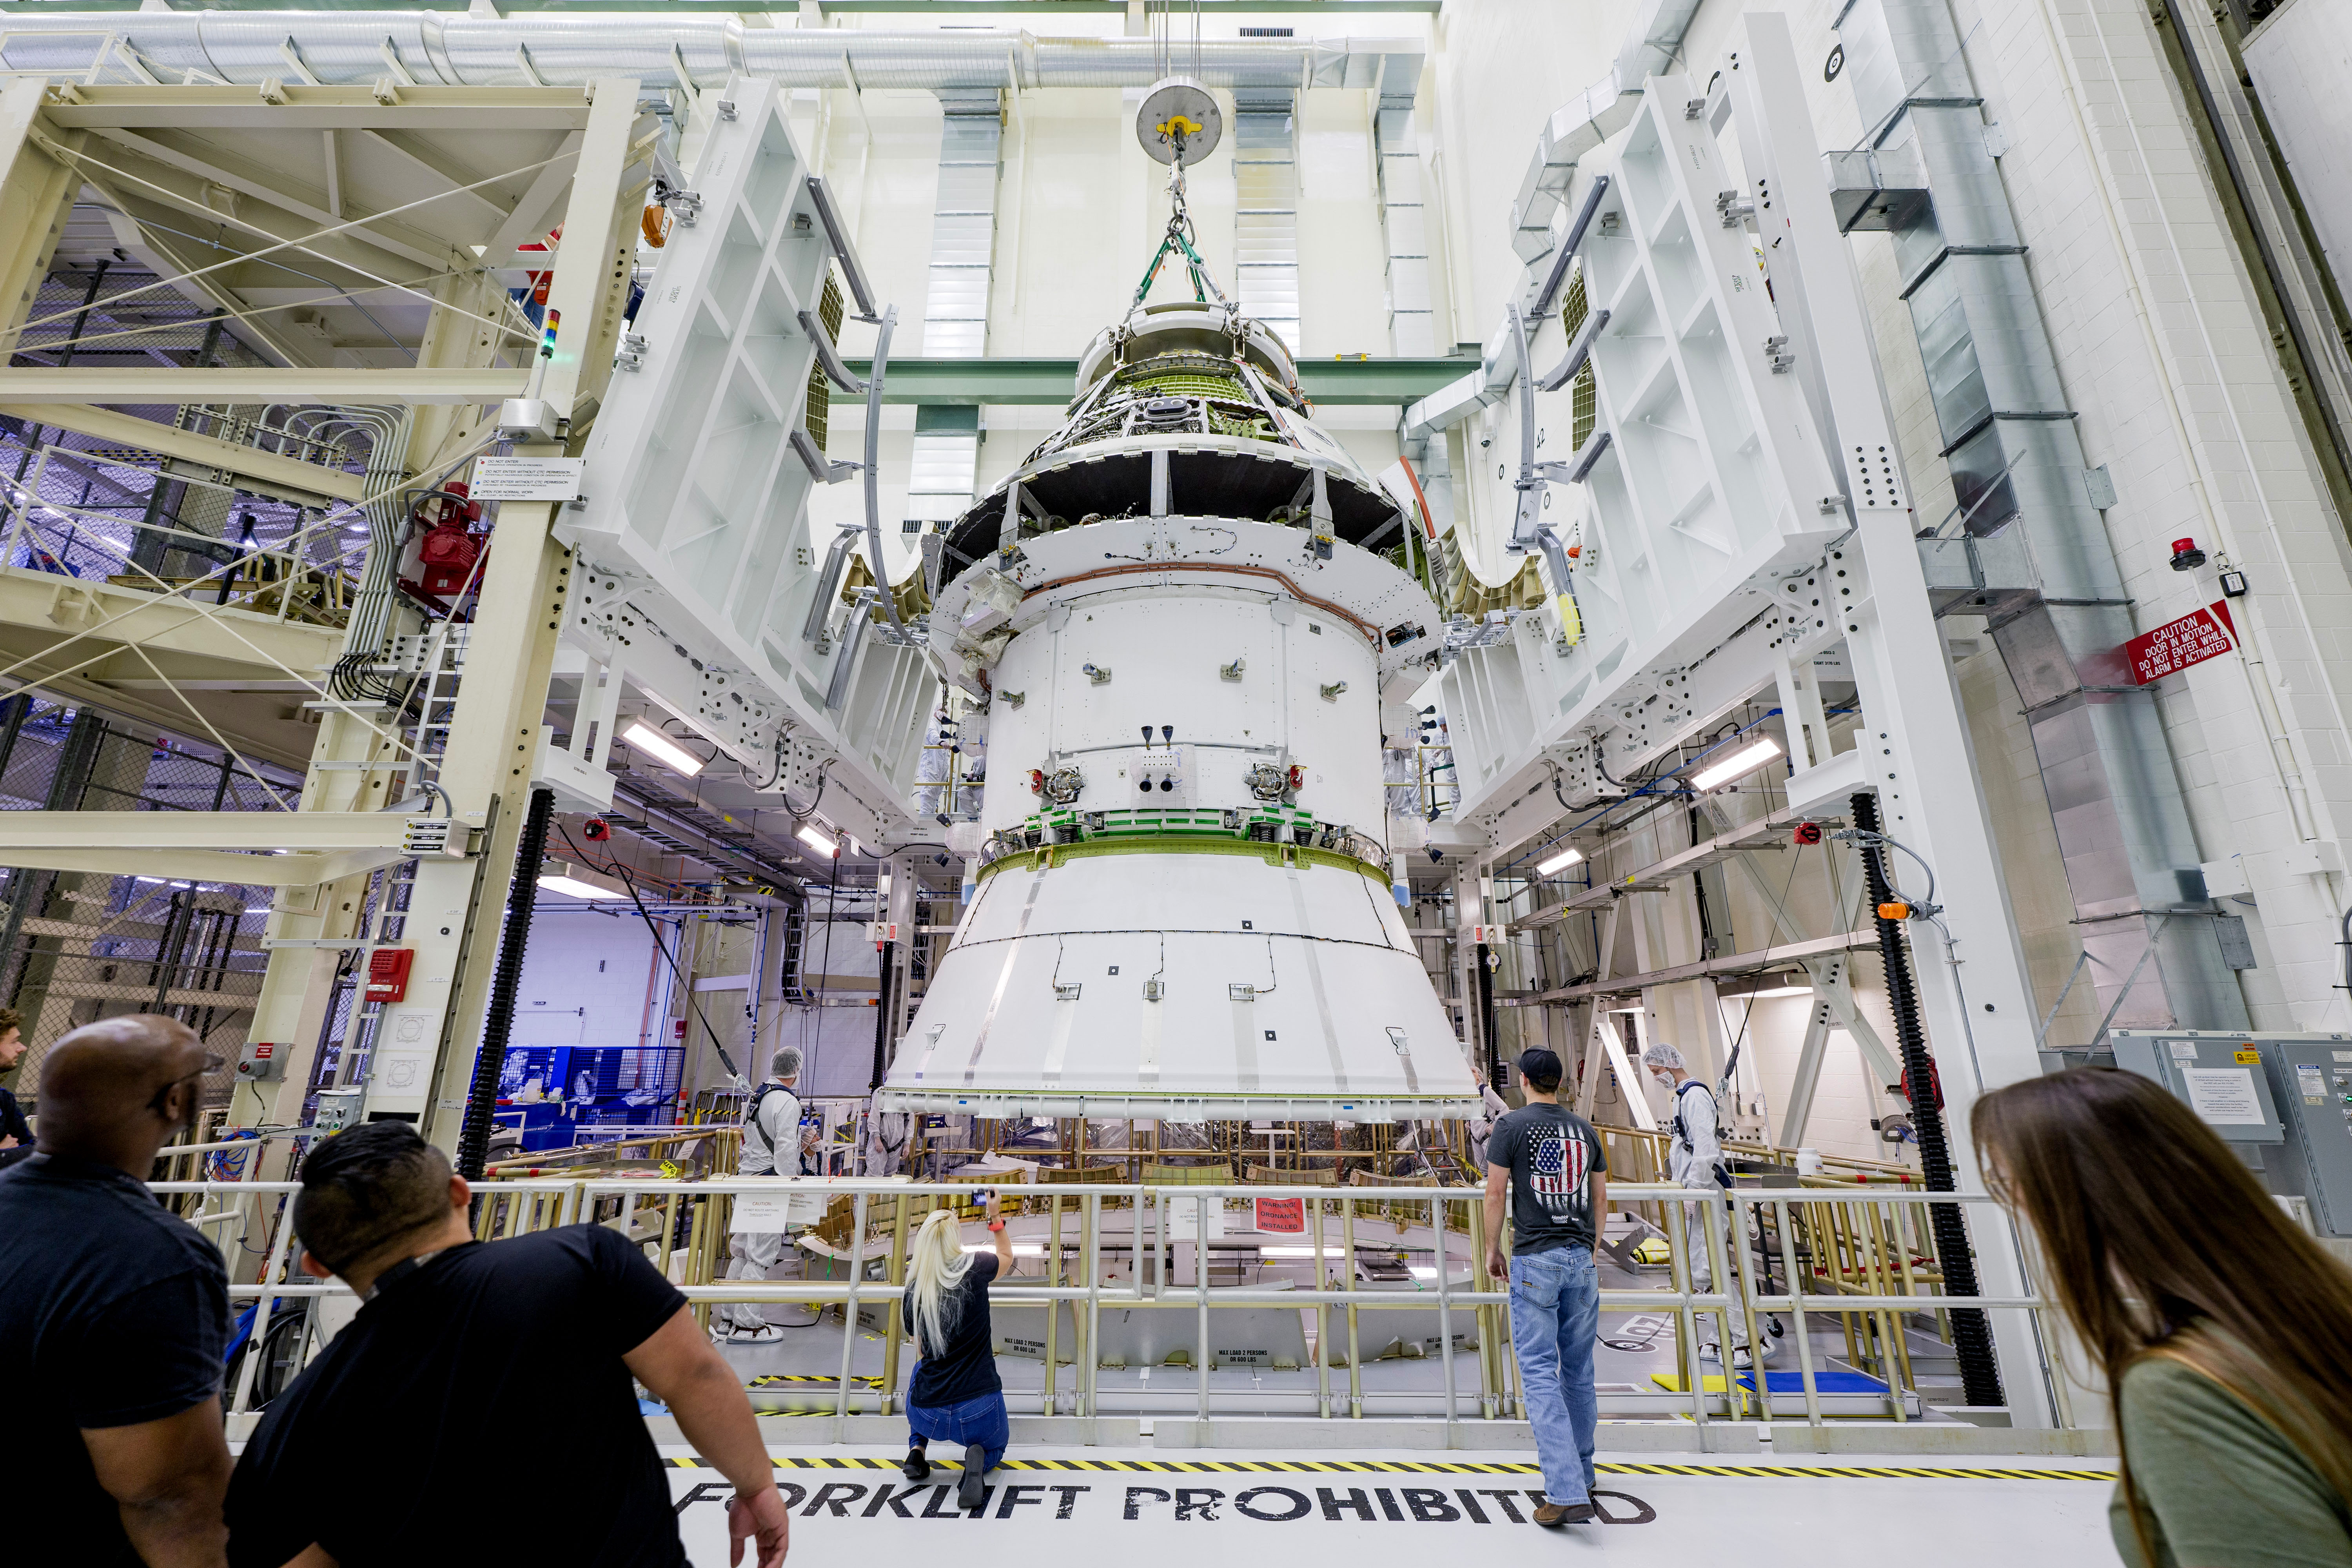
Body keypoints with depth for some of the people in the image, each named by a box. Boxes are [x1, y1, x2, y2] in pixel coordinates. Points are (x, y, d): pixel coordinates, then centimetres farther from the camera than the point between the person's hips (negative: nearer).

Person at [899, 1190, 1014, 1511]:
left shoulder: (914, 1290, -4)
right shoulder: (975, 1268, -12)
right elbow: (1007, 1256, 12)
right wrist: (996, 1216, 18)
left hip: (928, 1417, 3)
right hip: (977, 1412, -3)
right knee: (996, 1445, 30)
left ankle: (917, 1449, 20)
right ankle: (978, 1458, -3)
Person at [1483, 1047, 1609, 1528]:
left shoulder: (1511, 1126, -7)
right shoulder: (1585, 1129, 7)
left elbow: (1496, 1192, -7)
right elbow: (1601, 1197, 13)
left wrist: (1493, 1249, 5)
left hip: (1534, 1259, -5)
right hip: (1581, 1259, 5)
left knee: (1540, 1375, -2)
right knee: (1579, 1371, 16)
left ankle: (1567, 1494, -7)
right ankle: (1581, 1476, 30)